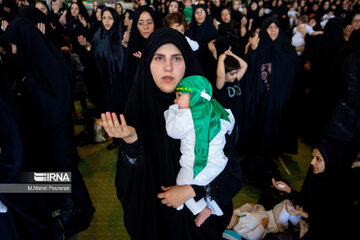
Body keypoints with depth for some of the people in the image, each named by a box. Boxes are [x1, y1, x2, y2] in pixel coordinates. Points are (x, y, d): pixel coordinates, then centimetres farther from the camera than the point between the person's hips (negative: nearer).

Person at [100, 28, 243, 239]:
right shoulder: (139, 105, -14)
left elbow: (232, 173, -13)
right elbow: (133, 179, -15)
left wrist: (190, 191, -20)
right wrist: (130, 140, -32)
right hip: (153, 215, 1)